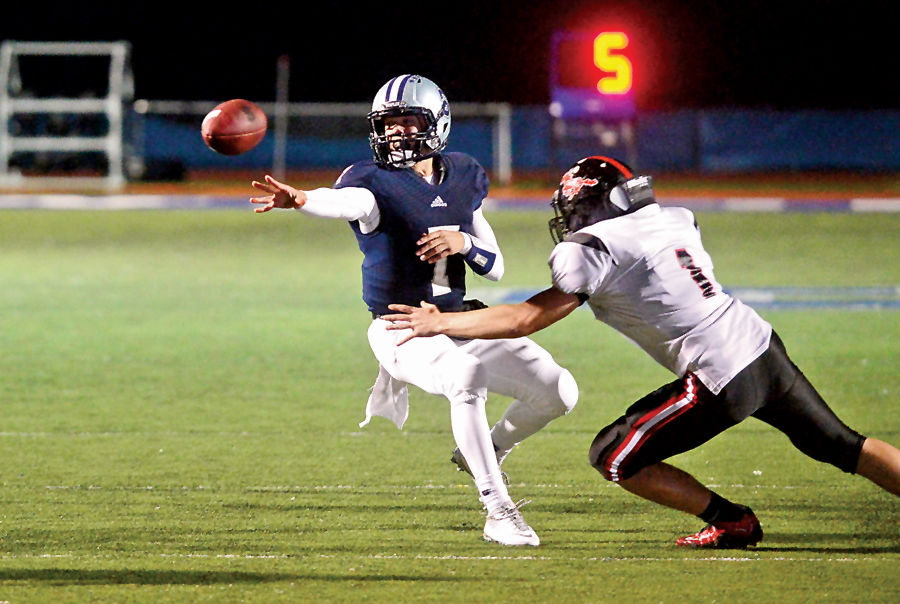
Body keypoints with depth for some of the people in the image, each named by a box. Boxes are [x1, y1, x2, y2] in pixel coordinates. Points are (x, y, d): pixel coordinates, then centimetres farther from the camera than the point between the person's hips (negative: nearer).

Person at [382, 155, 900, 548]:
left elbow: (526, 320, -6)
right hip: (765, 348, 7)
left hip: (722, 379, -7)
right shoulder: (674, 219, 11)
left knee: (614, 458, 4)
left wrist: (440, 323, 2)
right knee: (841, 446, 22)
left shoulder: (597, 252, -9)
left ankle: (731, 521, 9)